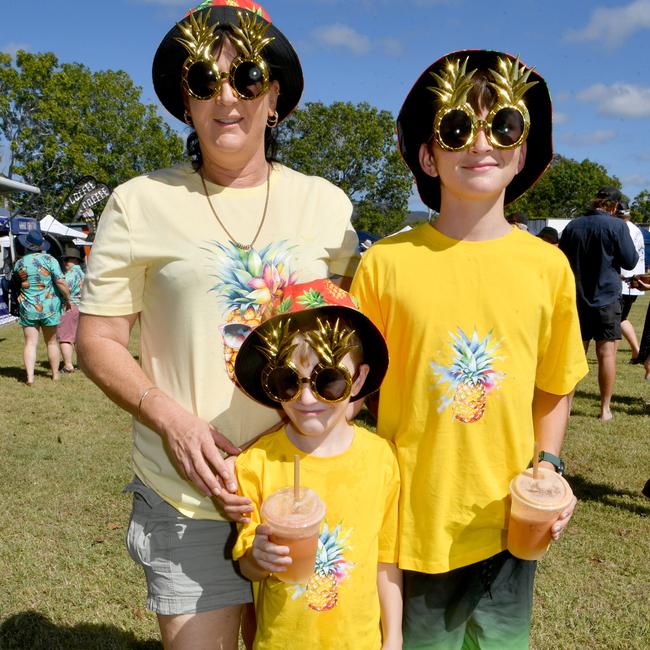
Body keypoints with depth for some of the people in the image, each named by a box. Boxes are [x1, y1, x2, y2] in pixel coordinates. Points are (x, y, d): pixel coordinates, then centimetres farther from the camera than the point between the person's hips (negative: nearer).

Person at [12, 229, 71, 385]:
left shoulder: (19, 263, -2)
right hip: (49, 306, 0)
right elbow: (61, 282, -14)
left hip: (28, 308, 1)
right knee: (51, 342, 13)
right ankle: (55, 374, 22)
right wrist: (67, 299, -2)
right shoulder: (49, 259, -9)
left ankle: (30, 376, -11)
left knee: (30, 343, 1)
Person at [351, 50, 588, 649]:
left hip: (507, 527, 3)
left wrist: (547, 466, -3)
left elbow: (553, 389, 9)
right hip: (408, 524, -2)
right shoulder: (385, 263, -10)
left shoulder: (548, 265, -3)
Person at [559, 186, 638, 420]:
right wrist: (623, 254, 12)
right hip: (606, 298, -4)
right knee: (606, 353, 3)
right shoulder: (617, 226, -10)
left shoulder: (572, 226, 2)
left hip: (577, 299, 4)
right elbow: (630, 261, -7)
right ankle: (605, 408, 7)